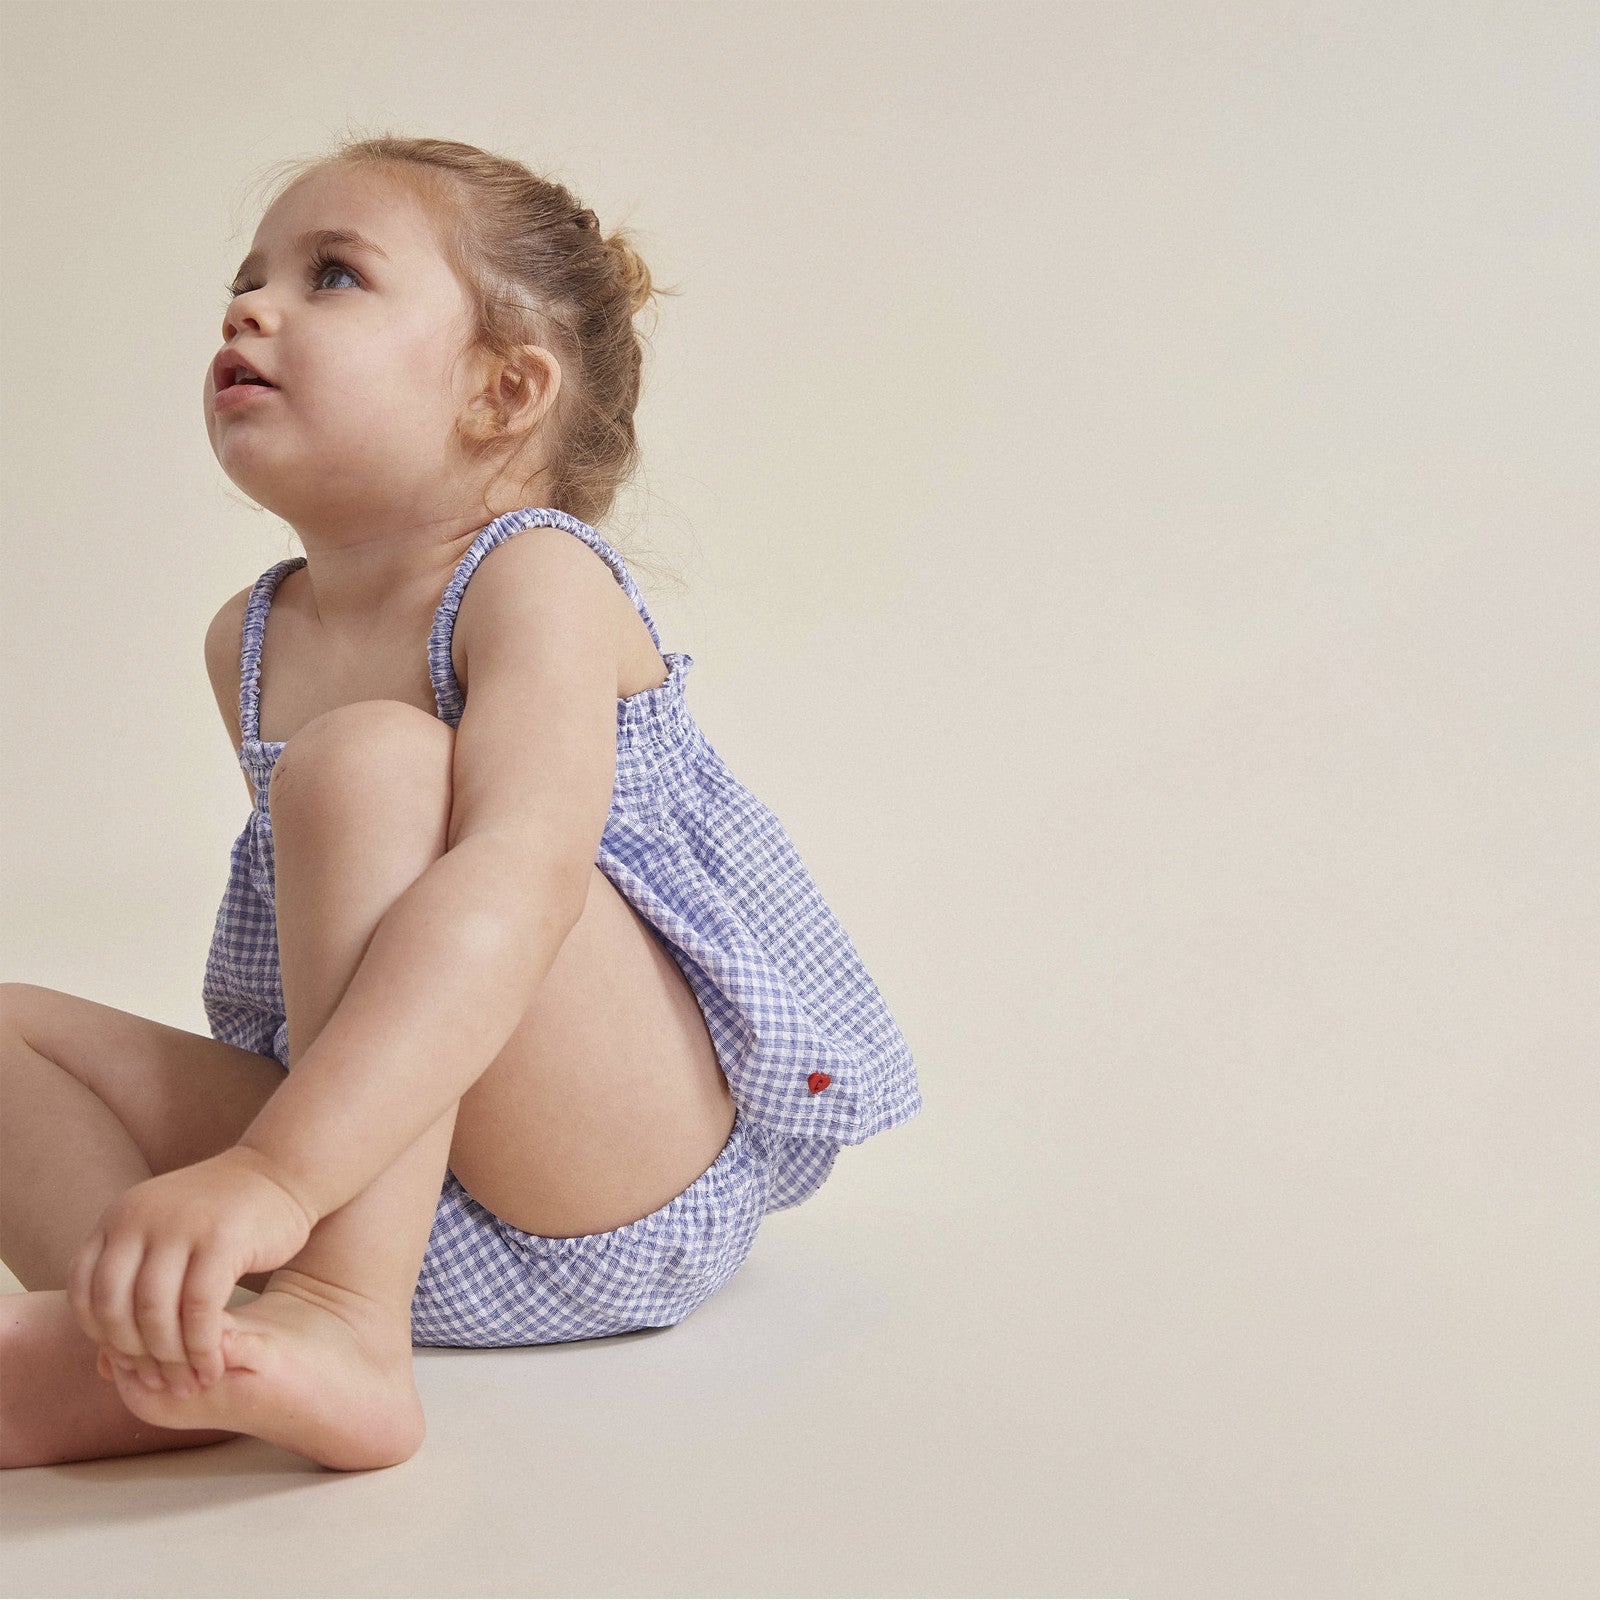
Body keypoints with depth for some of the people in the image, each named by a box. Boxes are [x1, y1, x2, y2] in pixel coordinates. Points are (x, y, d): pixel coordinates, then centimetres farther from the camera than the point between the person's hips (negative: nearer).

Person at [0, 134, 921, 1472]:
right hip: (368, 1168, 8)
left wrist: (276, 1169, -45)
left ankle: (345, 1324, -34)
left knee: (369, 753, -27)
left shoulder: (538, 582, -15)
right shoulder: (249, 642, 10)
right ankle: (149, 1360, -28)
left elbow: (519, 882, -34)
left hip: (630, 1177, -7)